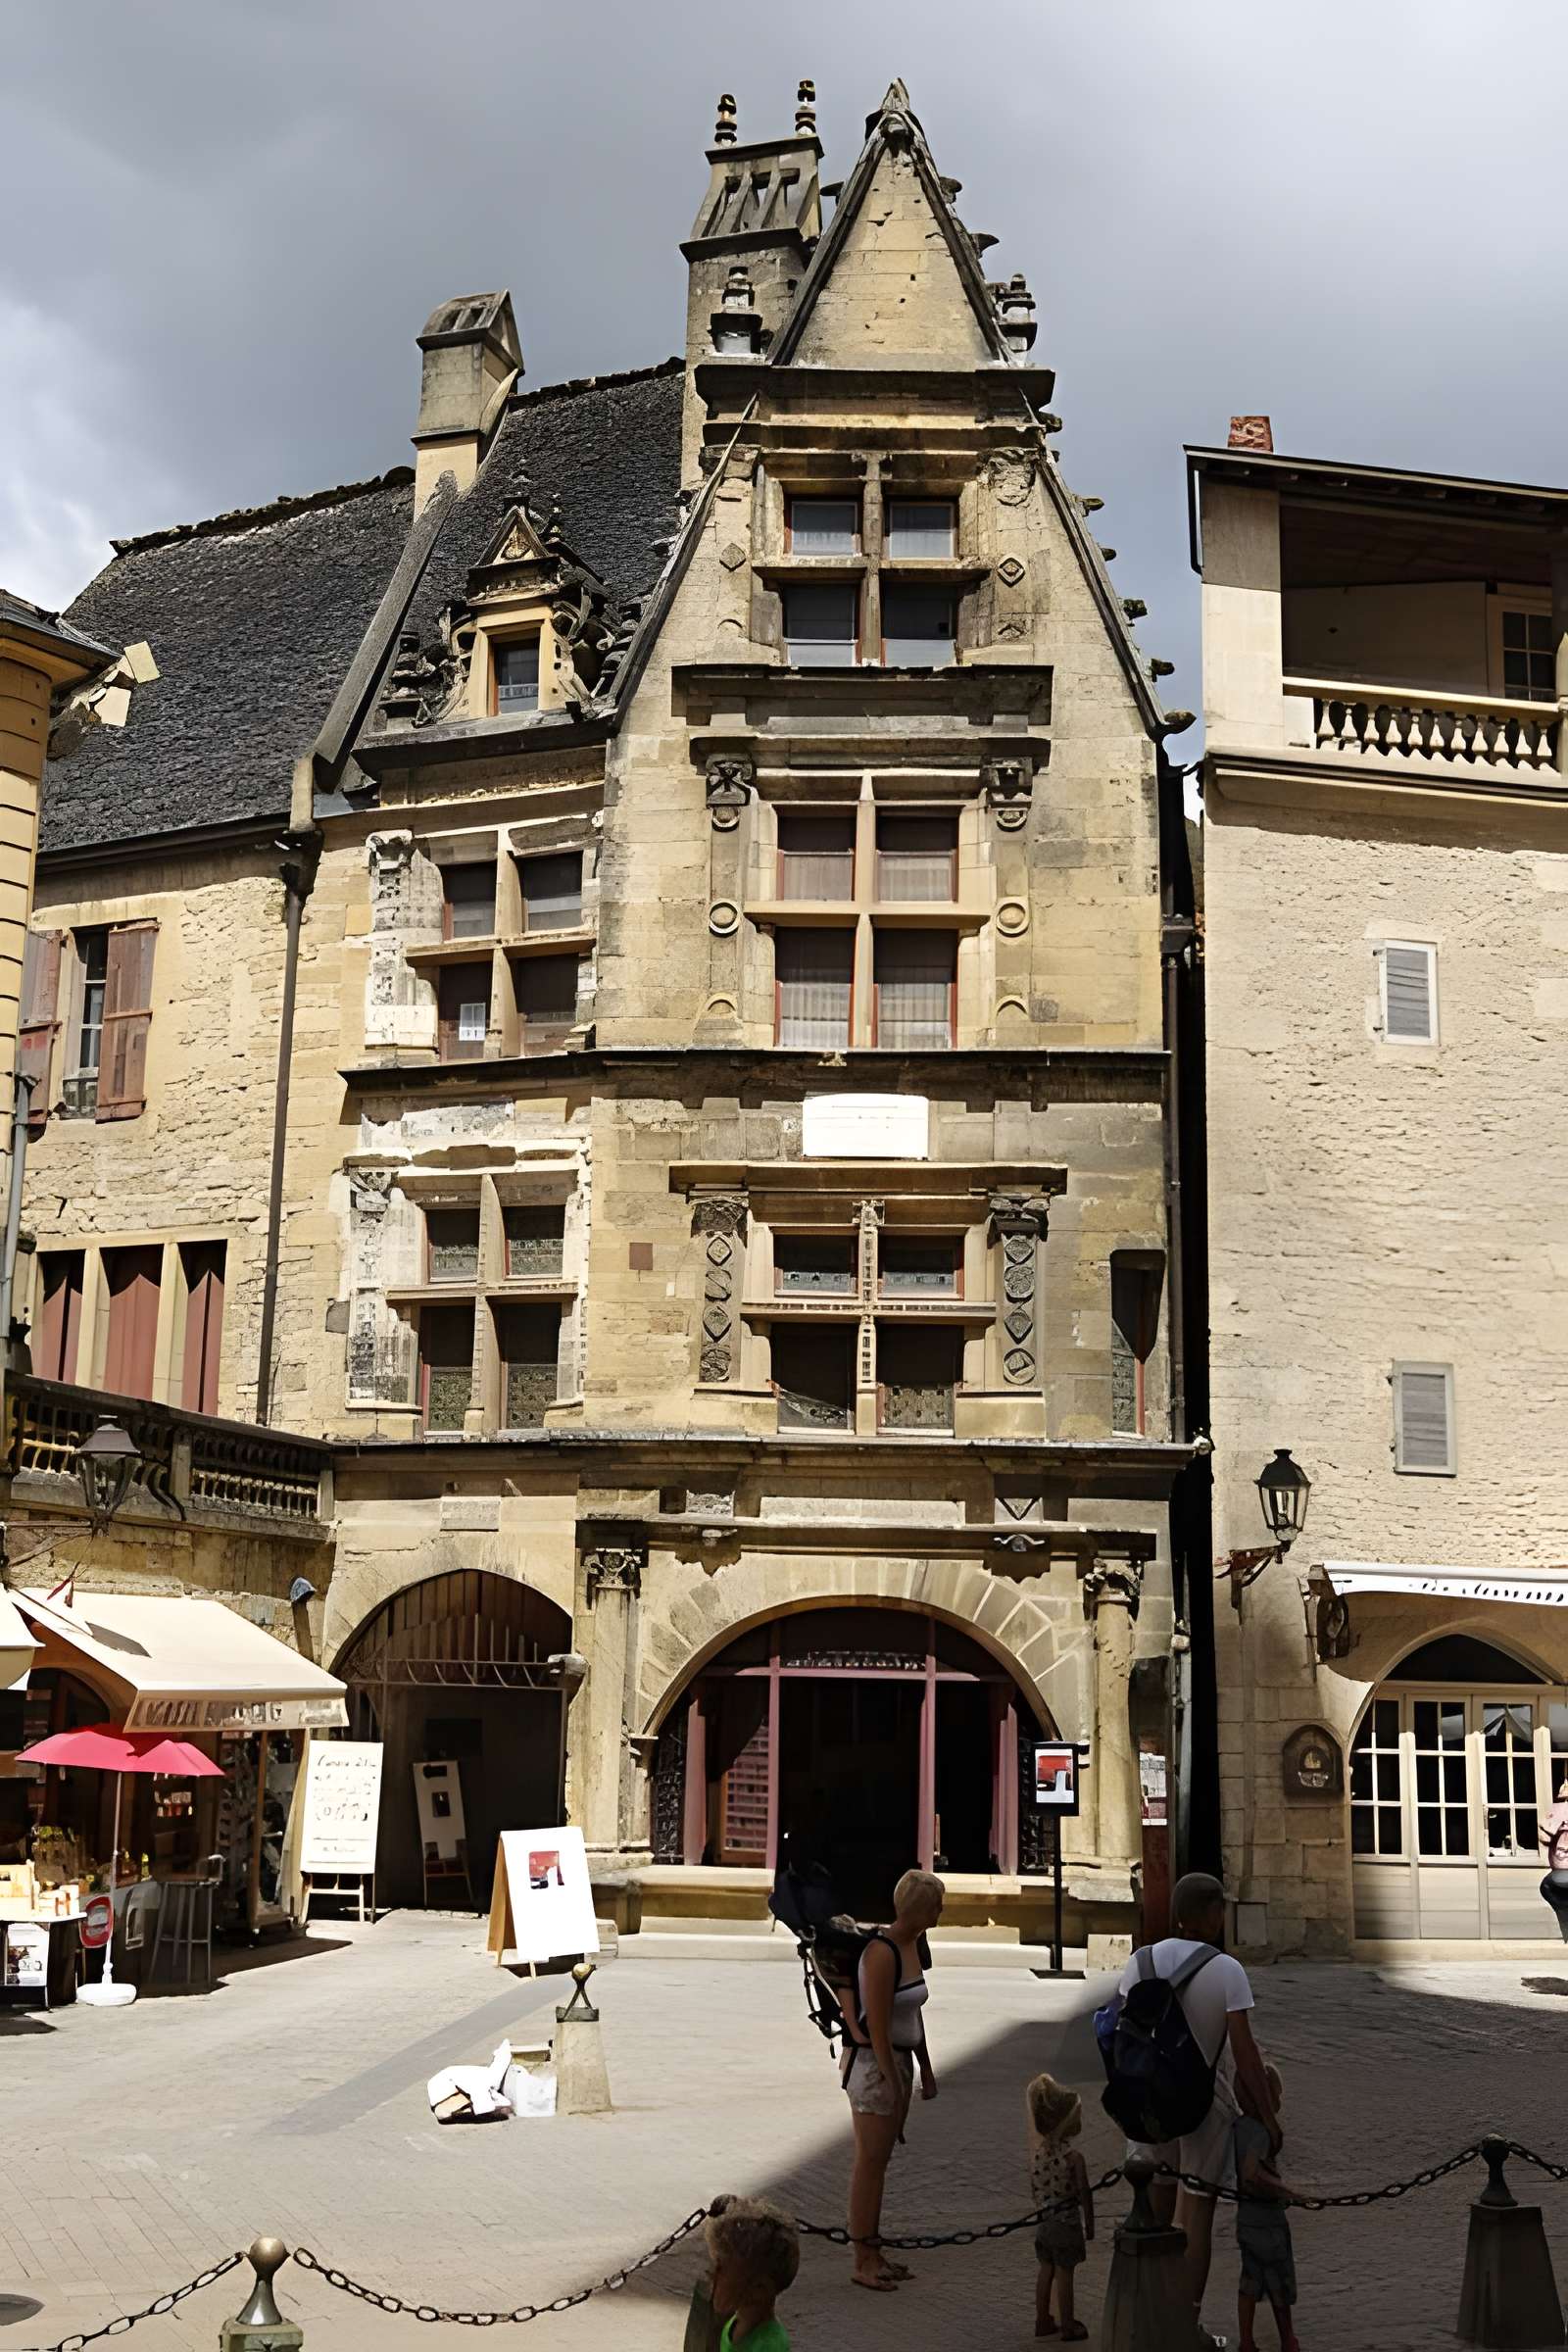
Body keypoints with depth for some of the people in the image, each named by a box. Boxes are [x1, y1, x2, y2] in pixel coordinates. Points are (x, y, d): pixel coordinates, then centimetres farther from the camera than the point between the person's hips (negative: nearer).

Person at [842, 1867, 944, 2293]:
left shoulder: (914, 1944, 7)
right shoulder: (882, 1953, -21)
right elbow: (877, 2024, -21)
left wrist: (925, 2070, 18)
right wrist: (891, 2081, -19)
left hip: (899, 2060, 9)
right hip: (873, 2063, -9)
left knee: (880, 2162, 14)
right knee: (870, 2164, -1)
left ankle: (874, 2253, 22)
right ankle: (863, 2262, 6)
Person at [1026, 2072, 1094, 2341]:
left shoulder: (1037, 2152, -4)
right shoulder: (1073, 2158, -23)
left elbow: (1033, 2189, 7)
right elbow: (1084, 2195, -14)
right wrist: (1089, 2224, -1)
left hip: (1044, 2220, 6)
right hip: (1067, 2221, -6)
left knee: (1046, 2271, 18)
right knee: (1064, 2276, 5)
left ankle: (1043, 2321, 29)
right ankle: (1068, 2327, 17)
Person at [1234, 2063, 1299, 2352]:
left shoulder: (1237, 2125, 1)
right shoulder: (1260, 2131, -26)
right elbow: (1251, 2171, -39)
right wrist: (1282, 2188, -29)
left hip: (1246, 2216, 7)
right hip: (1268, 2218, -7)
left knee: (1251, 2280, 15)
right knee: (1280, 2283, 12)